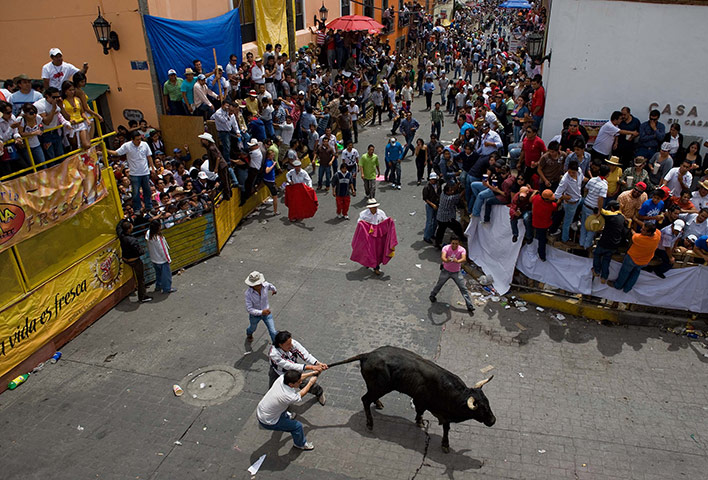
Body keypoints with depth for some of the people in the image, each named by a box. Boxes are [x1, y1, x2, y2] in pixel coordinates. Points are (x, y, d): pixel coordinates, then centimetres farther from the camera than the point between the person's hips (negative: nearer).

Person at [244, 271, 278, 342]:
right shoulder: (248, 293, -34)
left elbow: (271, 286, 1)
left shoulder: (265, 285, -26)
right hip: (255, 315, -1)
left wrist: (274, 290, 23)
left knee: (273, 332, 0)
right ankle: (249, 333, 67)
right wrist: (261, 312, -43)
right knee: (253, 328, 30)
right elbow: (249, 309, -32)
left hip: (266, 312, 1)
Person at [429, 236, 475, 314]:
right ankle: (432, 296, 46)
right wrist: (446, 260, -62)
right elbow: (442, 257, -38)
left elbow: (464, 259, -38)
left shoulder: (462, 250, -20)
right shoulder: (446, 248, -20)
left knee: (463, 289, -3)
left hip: (457, 272, 0)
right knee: (439, 284, 17)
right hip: (446, 271, 0)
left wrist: (457, 261, -61)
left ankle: (470, 306, 4)